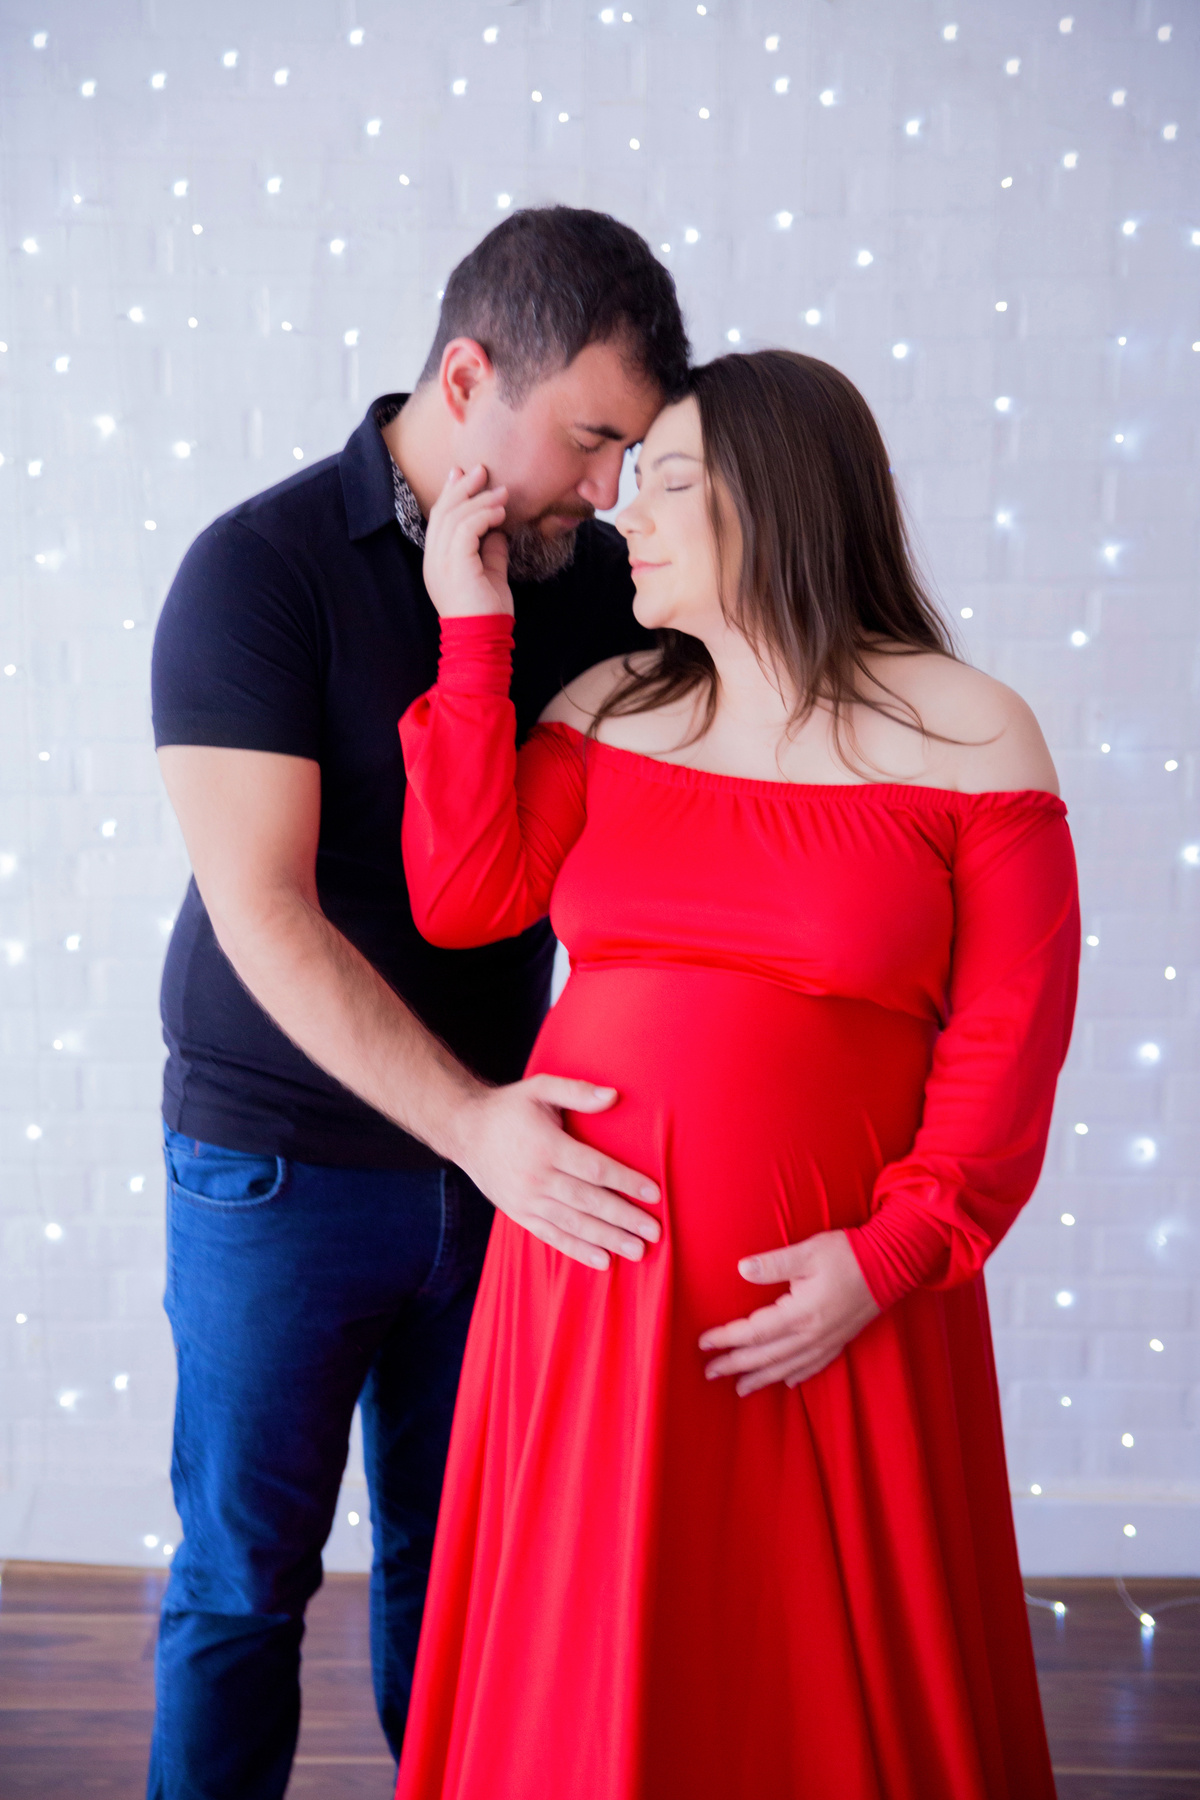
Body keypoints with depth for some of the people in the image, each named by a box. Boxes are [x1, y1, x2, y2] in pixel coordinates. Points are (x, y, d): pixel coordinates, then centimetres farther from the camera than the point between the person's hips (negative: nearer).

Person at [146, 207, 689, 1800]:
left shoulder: (595, 580, 0)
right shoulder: (259, 569, -14)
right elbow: (263, 912, -20)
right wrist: (468, 1121, -28)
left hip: (502, 1149, 4)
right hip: (279, 1160, -4)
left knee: (451, 1556, 17)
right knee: (244, 1576, 10)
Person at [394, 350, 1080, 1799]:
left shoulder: (966, 734, -5)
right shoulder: (609, 710, 6)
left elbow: (1008, 1035, -7)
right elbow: (459, 899, -6)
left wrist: (893, 1254, -16)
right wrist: (473, 630, -6)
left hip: (825, 1288, -3)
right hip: (591, 1262, 3)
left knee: (836, 1672, 12)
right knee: (586, 1661, 15)